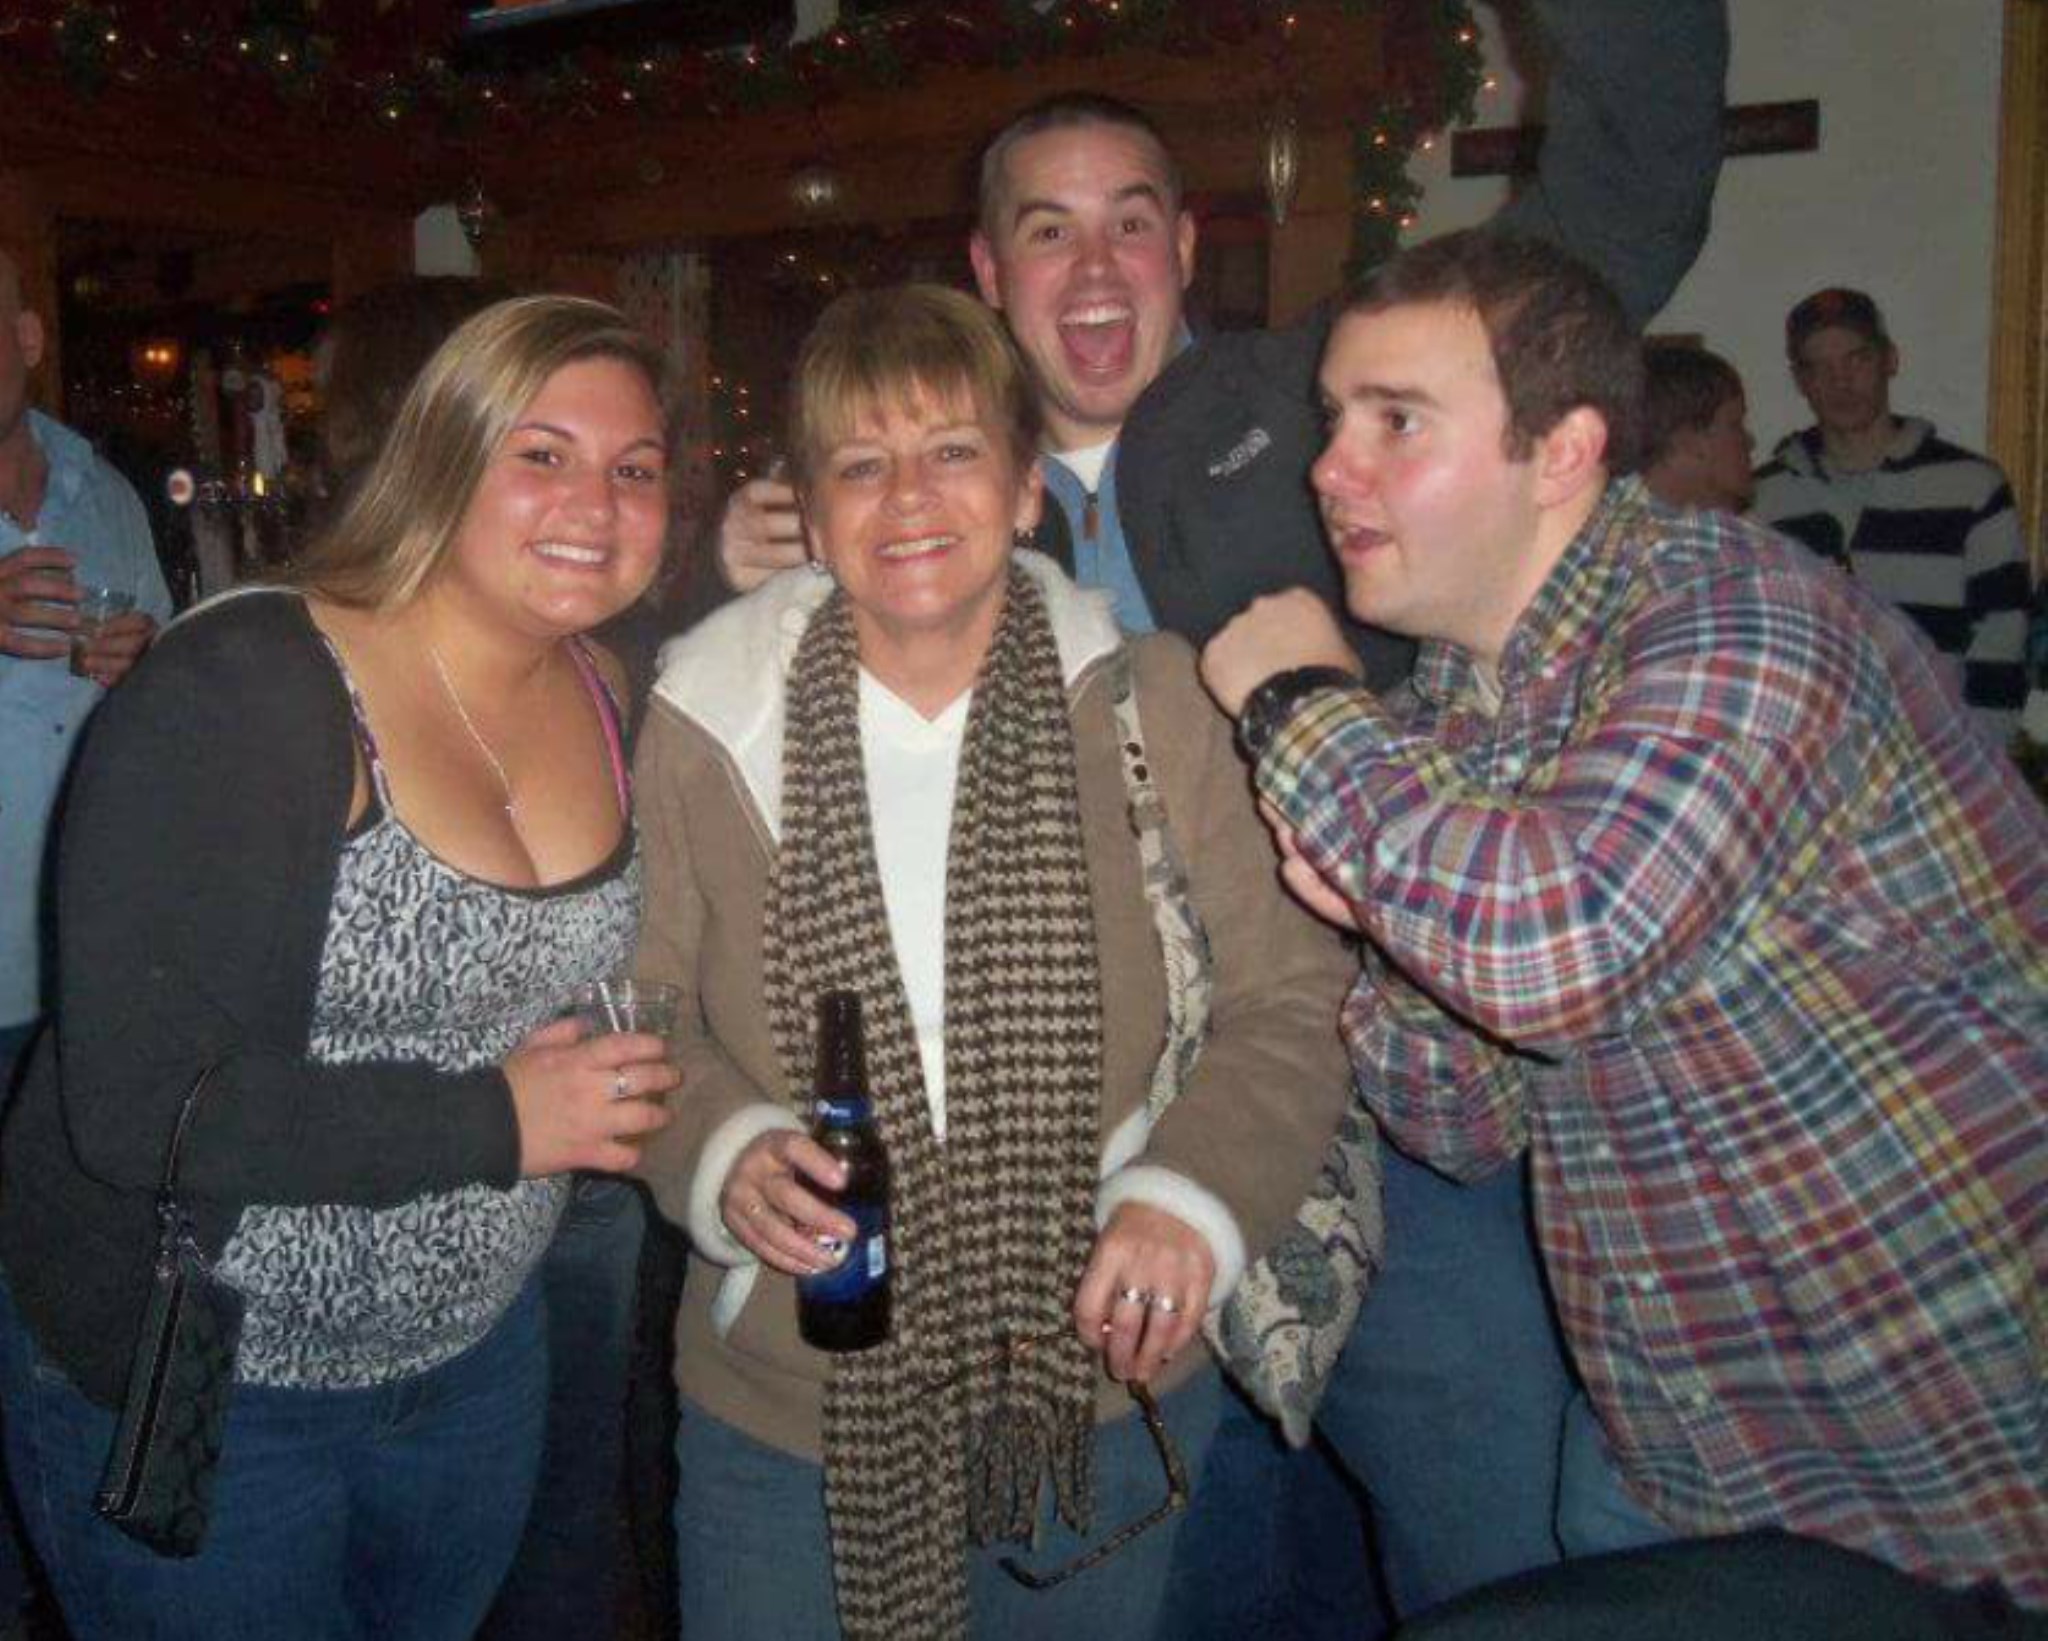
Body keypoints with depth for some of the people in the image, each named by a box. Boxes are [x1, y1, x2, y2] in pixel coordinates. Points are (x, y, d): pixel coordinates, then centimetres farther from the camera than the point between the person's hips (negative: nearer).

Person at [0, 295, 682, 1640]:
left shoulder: (612, 704, -3)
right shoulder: (234, 696, -23)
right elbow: (134, 1110, -27)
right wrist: (497, 1123, -24)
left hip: (476, 1355, 6)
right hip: (190, 1385, -6)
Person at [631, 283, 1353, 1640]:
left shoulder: (1149, 704, -6)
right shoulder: (706, 728, -5)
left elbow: (1291, 995, -2)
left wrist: (1196, 1192, -17)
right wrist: (723, 1150, -15)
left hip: (1103, 1392, 1)